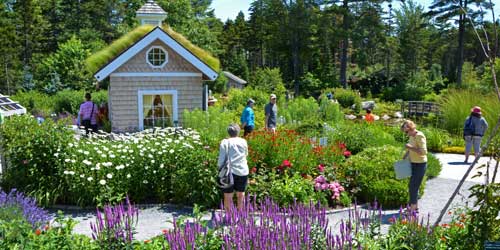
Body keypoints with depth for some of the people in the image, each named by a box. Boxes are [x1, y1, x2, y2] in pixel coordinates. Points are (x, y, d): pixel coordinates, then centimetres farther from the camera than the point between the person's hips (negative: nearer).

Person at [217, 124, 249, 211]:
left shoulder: (225, 142, -4)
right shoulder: (243, 142, 5)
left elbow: (221, 159, -6)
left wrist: (220, 166, 10)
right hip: (243, 171, 3)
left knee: (228, 196, 6)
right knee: (240, 194, 18)